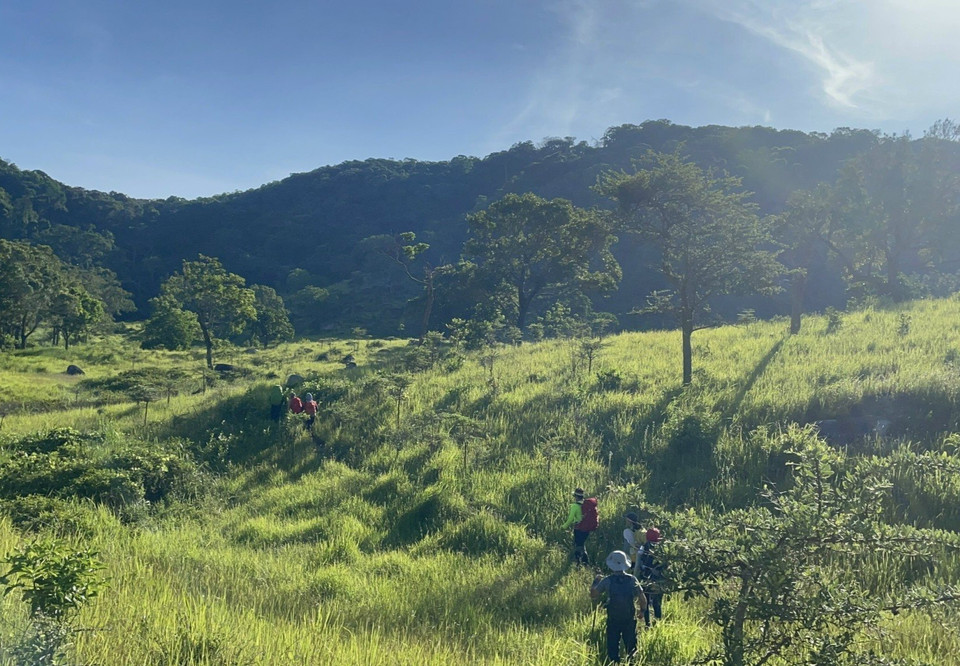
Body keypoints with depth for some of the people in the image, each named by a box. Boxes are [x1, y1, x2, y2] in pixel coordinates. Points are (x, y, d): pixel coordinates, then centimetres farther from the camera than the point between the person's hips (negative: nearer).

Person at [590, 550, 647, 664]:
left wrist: (596, 581, 10)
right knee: (631, 648, 17)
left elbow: (593, 595, -4)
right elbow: (643, 600, -5)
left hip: (613, 621, -1)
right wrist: (642, 611, 13)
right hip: (630, 620, 1)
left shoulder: (607, 581, -12)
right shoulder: (632, 580, -8)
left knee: (613, 648, 11)